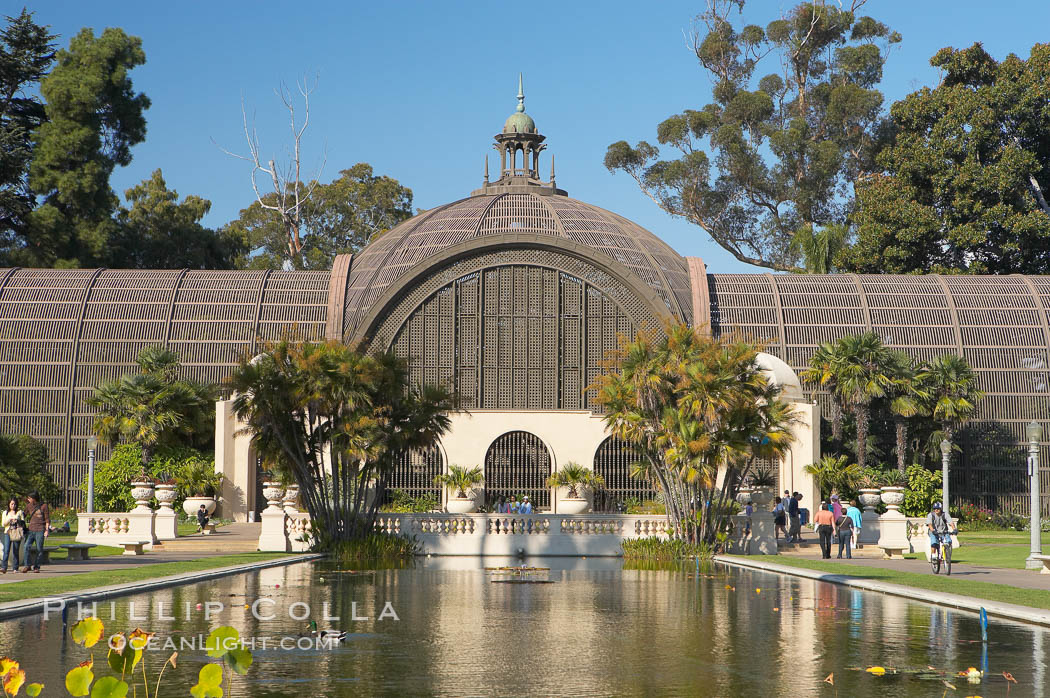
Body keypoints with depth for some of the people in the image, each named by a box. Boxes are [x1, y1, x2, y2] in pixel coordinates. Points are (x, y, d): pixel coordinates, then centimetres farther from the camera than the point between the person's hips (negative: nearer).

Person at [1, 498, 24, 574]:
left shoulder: (19, 512, 8)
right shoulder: (5, 513, 12)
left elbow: (23, 522, 8)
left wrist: (18, 521, -12)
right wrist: (9, 519, -9)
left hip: (17, 533, 0)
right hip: (8, 533, 0)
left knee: (15, 551, 0)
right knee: (6, 550, -13)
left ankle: (16, 568, 8)